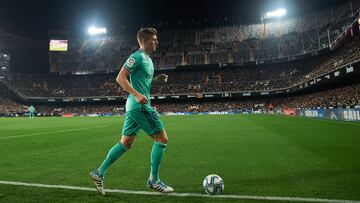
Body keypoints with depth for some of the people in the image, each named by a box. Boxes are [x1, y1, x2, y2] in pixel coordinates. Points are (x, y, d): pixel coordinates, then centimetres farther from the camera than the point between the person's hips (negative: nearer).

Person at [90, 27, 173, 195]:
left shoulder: (147, 58, 19)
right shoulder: (138, 56, -10)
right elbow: (120, 78, -16)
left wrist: (156, 80, 13)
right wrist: (137, 95, -25)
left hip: (135, 106, 10)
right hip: (140, 106, -10)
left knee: (125, 143, 14)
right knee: (162, 139, -4)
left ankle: (99, 173, 21)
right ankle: (154, 181, 7)